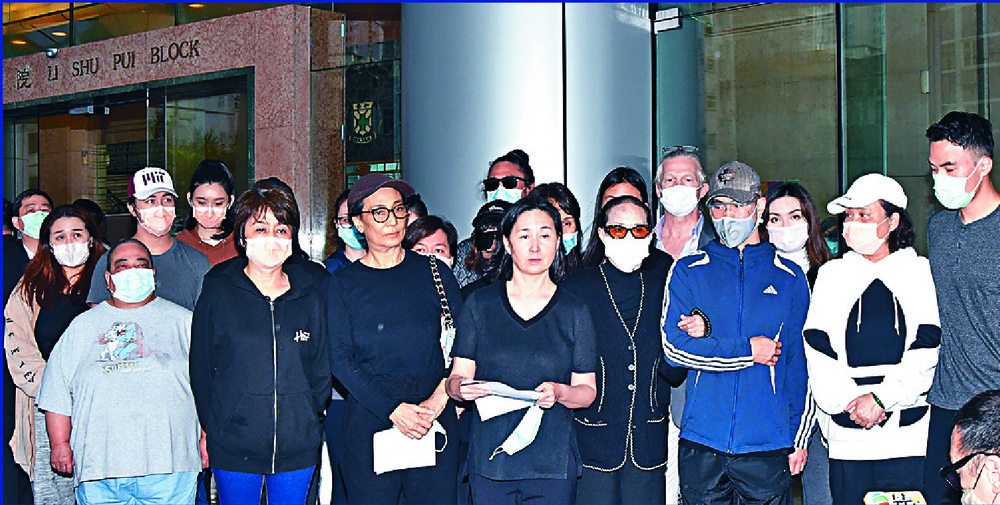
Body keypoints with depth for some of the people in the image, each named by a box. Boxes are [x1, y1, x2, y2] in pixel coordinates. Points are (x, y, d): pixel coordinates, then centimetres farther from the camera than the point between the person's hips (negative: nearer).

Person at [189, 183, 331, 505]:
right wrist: (208, 428, 0)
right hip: (233, 447, -2)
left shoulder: (311, 293, 4)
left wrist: (311, 416, 4)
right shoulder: (218, 293, -2)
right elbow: (200, 365, 2)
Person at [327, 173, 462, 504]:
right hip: (369, 419, -1)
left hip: (435, 419, 1)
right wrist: (394, 410, -14)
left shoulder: (435, 272, 7)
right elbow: (340, 360, -3)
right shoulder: (344, 283, 3)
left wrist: (439, 400, -10)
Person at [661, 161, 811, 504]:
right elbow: (674, 346, -5)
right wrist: (749, 350, -9)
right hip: (701, 444, 0)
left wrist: (799, 438, 6)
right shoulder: (689, 271, 6)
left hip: (767, 448, 0)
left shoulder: (789, 277, 8)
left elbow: (799, 363, 10)